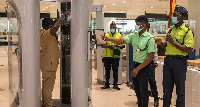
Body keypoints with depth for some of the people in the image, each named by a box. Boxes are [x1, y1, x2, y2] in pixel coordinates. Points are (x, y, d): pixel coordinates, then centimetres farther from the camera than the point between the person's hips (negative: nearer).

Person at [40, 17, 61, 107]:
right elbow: (55, 27, -37)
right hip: (49, 64, -11)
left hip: (46, 64, 11)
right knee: (48, 87, -3)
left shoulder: (43, 33, 11)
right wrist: (60, 20, -21)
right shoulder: (46, 33, -20)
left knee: (46, 85, 20)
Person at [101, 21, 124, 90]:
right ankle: (107, 84, 16)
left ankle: (115, 84, 8)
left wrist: (117, 47, -14)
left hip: (115, 56, -1)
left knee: (115, 70, 2)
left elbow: (123, 45, 4)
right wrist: (108, 46, -14)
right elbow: (102, 45, 4)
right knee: (107, 70, 7)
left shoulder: (119, 35, 8)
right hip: (107, 55, 1)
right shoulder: (106, 35, 10)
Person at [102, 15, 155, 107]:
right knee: (137, 90, 16)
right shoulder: (134, 35, 4)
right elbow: (120, 41, 0)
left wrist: (138, 69, -18)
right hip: (135, 65, 7)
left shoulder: (150, 38, -15)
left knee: (143, 91, 1)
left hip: (144, 67, -6)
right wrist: (108, 39, -17)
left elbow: (150, 57, -17)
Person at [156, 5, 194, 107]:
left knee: (180, 89, 6)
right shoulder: (170, 30, 13)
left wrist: (173, 42, -18)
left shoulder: (187, 31, -7)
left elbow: (189, 49, -16)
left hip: (179, 61, -6)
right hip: (168, 60, 6)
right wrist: (161, 43, 2)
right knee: (166, 89, 12)